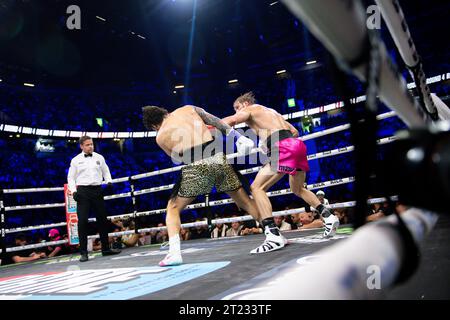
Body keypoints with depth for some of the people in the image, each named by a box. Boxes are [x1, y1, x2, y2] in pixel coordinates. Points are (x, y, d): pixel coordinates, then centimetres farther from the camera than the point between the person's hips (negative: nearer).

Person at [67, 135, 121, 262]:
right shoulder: (76, 160, 4)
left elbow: (106, 171, 17)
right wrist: (73, 191, -8)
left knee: (102, 219, 8)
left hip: (97, 190, 3)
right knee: (82, 221, -9)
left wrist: (109, 181, -1)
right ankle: (83, 252, -2)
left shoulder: (99, 158, 10)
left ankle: (106, 248, 20)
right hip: (83, 191, -3)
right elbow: (71, 177, 5)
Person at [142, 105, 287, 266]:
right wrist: (238, 137, 8)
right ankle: (274, 234, 13)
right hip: (218, 157, 3)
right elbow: (215, 121, 11)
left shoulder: (160, 137, 16)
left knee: (173, 208, 17)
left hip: (196, 166, -2)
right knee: (245, 201, 18)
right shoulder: (187, 109, 20)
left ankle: (174, 252, 4)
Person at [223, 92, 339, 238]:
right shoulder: (271, 111, 35)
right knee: (298, 189, 29)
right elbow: (295, 132, 30)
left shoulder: (249, 109, 13)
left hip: (284, 148, -8)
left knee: (257, 188, -8)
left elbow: (231, 120, -8)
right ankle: (328, 216, 22)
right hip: (297, 144, 8)